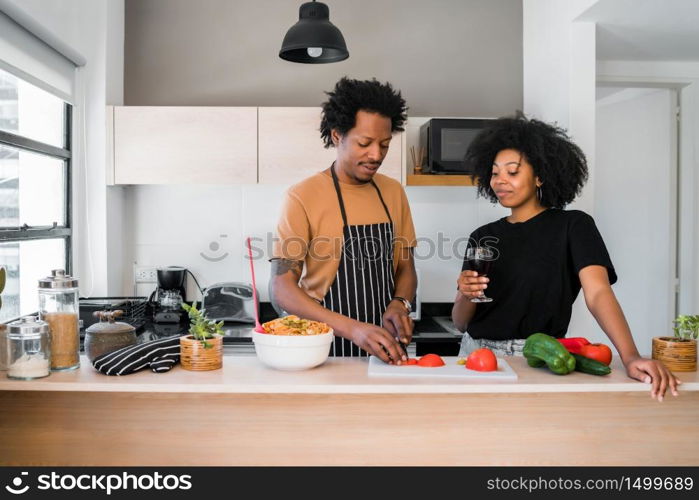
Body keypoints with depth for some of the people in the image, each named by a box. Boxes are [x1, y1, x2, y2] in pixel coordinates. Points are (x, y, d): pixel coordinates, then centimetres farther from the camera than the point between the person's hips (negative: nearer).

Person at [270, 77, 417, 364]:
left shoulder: (393, 192, 8)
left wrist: (399, 305, -6)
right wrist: (353, 328, -23)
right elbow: (281, 289, -12)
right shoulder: (302, 197, -8)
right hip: (326, 350, -3)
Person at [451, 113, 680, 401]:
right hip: (478, 354, 3)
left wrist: (630, 356, -27)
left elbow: (597, 293, -13)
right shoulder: (483, 237, 10)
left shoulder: (573, 226, 2)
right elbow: (460, 323, 9)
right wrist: (467, 296, -12)